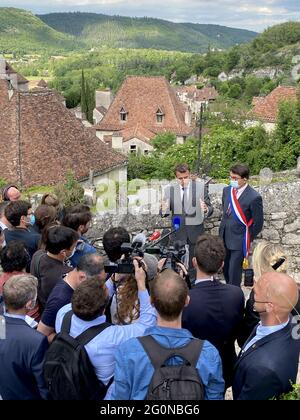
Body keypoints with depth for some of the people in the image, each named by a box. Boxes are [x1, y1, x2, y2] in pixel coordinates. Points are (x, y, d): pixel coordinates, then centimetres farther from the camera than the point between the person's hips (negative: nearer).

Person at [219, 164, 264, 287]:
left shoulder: (254, 197, -18)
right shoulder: (227, 190, 2)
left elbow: (258, 224, -10)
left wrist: (246, 239, -3)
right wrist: (222, 232, 14)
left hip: (239, 241, -6)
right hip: (224, 238, 6)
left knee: (234, 273, -1)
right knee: (225, 270, 15)